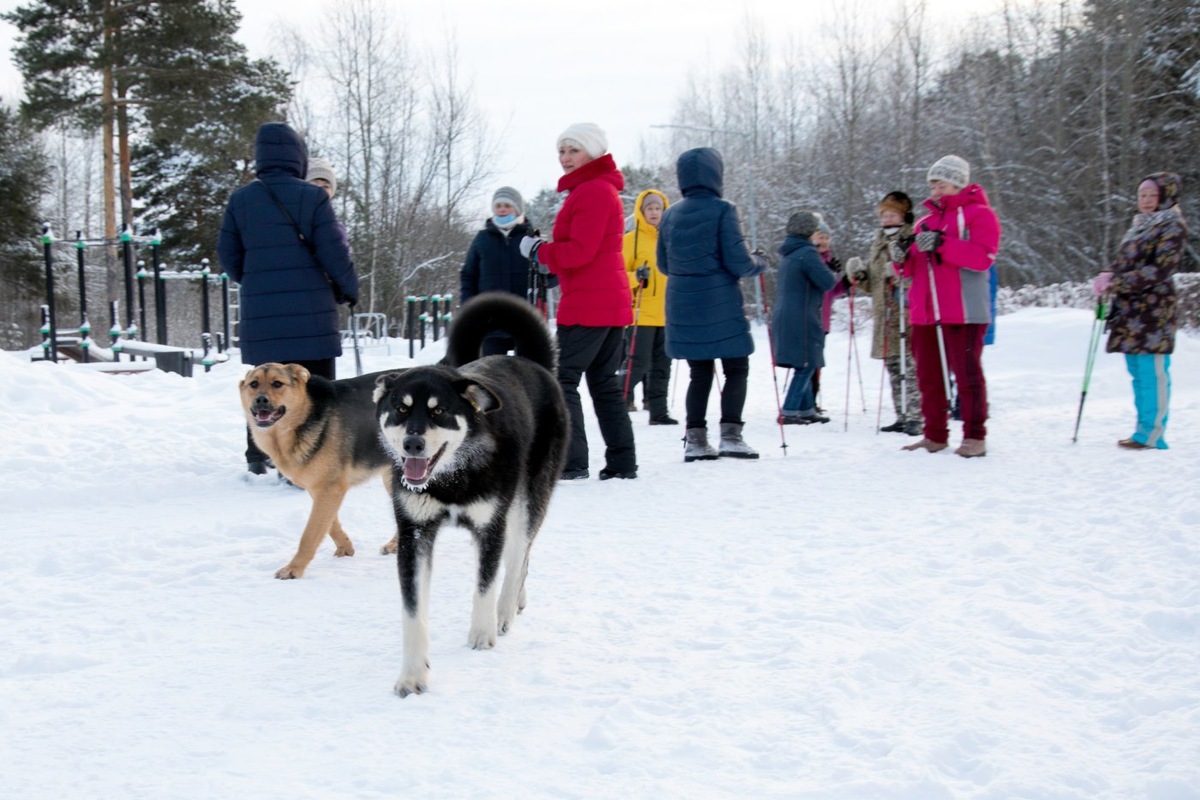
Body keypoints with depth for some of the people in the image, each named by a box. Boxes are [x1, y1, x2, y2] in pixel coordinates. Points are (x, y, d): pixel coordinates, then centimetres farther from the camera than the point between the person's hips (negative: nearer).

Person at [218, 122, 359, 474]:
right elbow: (333, 252, -7)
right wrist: (349, 289, 9)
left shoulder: (240, 200, 5)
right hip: (310, 311, -4)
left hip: (260, 312, 4)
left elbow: (228, 257, 8)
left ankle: (258, 456, 17)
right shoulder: (312, 196, -6)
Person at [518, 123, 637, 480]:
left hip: (587, 304, -11)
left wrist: (538, 250, -6)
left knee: (562, 378, -8)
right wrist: (551, 260, 10)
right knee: (604, 383, 13)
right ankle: (622, 462, 14)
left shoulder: (592, 192, -13)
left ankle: (569, 462, -11)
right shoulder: (603, 188, 20)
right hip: (612, 302, 11)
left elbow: (580, 251, -20)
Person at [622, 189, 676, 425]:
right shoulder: (631, 240, -3)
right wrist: (635, 277, -23)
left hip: (667, 316, 6)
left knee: (662, 365, 9)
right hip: (641, 315, -6)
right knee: (639, 364, -10)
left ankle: (658, 412, 15)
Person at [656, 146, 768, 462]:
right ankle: (730, 435, -4)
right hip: (720, 306, -5)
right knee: (736, 369, 6)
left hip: (682, 306, 5)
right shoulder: (722, 211, -10)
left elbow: (664, 264, 13)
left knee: (700, 373, 13)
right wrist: (759, 262, 7)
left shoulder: (671, 215, 6)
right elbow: (738, 262, -13)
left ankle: (695, 439, 8)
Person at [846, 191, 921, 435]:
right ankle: (901, 417, 16)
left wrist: (902, 272, -23)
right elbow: (872, 284, 25)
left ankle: (914, 417, -11)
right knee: (892, 366, 9)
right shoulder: (877, 244, 20)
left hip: (910, 314, -7)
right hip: (884, 314, 7)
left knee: (911, 365, -12)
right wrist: (858, 276, 5)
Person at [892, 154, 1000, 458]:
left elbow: (983, 257, -14)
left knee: (967, 374, -5)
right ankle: (935, 435, 16)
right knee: (928, 376, 8)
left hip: (963, 312, -7)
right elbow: (915, 270, 22)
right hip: (925, 313, 7)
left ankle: (975, 437, 2)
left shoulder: (978, 214, 1)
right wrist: (902, 258, -1)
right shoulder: (926, 222, 21)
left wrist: (942, 245, -22)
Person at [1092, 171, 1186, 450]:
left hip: (1153, 309, -8)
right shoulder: (1139, 226, 20)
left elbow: (1160, 270, -15)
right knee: (1137, 371, 9)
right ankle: (1146, 429, 15)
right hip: (1129, 311, 8)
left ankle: (1152, 435, -7)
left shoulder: (1172, 227, -4)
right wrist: (1108, 276, -2)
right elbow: (1123, 263, 21)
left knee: (1153, 371, -8)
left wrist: (1116, 282, -19)